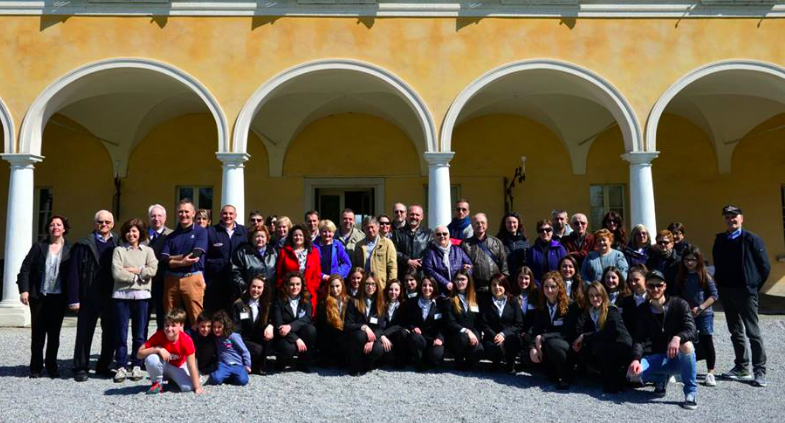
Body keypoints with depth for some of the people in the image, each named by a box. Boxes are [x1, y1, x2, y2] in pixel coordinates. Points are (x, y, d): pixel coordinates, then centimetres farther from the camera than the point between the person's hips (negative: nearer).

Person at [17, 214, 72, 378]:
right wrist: (24, 290, -9)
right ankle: (36, 367, 15)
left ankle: (51, 365, 17)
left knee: (54, 333, 6)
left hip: (59, 297, 0)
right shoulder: (39, 246, 4)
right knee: (38, 333, 6)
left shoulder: (69, 249, 2)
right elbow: (26, 268, 1)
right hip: (39, 296, 0)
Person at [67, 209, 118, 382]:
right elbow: (74, 273, -4)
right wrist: (74, 299, -10)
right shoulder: (84, 245, 0)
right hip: (89, 298, -2)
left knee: (111, 335, 9)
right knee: (84, 334, 6)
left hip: (111, 297, 2)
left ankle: (104, 366, 23)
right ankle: (80, 368, 17)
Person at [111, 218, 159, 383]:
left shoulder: (148, 251, 11)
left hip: (141, 295, 1)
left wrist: (134, 270, -8)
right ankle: (121, 367, 7)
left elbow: (152, 270, -5)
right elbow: (117, 273, -6)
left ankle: (136, 367, 13)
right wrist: (138, 276, -6)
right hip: (121, 295, -1)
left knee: (139, 334, 4)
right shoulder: (119, 250, 7)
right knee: (121, 334, 0)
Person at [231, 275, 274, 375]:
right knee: (258, 349, -33)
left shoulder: (267, 304, 8)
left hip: (259, 340, 4)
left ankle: (261, 365, -16)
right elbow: (236, 329, -9)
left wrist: (270, 325, -23)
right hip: (243, 341, -4)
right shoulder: (238, 304, -5)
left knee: (270, 332, -26)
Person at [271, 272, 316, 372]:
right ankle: (281, 361, 3)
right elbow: (278, 325, -17)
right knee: (289, 348, -35)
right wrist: (296, 339, -27)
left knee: (310, 329, -28)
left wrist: (290, 326, -31)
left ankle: (304, 364, -11)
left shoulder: (306, 299, 1)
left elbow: (308, 318, -14)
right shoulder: (279, 300, -8)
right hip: (283, 337, -3)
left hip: (300, 333, 3)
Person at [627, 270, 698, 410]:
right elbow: (639, 339, -8)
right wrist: (636, 359, -27)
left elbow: (691, 330, -21)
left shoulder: (679, 304, -7)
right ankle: (661, 378, 9)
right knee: (633, 372, -25)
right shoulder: (642, 310, 2)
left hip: (680, 358, -2)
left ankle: (691, 392, -18)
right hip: (658, 358, 3)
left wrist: (677, 338, -44)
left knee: (686, 345, -38)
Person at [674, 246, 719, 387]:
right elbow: (677, 296, 8)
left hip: (704, 314, -3)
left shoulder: (705, 276, -7)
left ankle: (710, 373, 8)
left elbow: (714, 295, -9)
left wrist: (700, 308, -16)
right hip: (686, 314, 4)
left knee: (707, 342, 0)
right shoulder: (681, 277, 4)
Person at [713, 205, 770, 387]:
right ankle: (741, 367, 24)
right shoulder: (720, 240, 8)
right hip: (726, 291, 5)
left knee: (753, 333, -2)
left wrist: (754, 286, -4)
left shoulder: (752, 239, -7)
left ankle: (759, 371, 4)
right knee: (735, 332, 14)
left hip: (745, 292, -5)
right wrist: (720, 284, 7)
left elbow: (765, 267, -5)